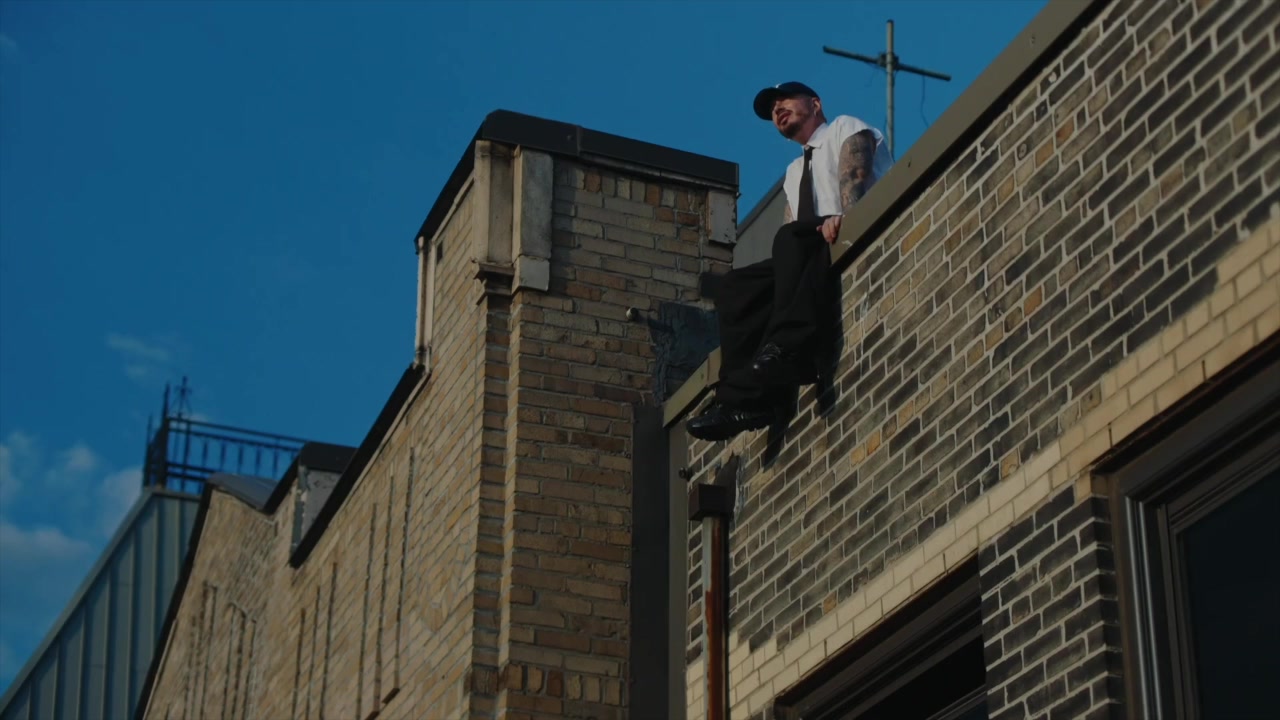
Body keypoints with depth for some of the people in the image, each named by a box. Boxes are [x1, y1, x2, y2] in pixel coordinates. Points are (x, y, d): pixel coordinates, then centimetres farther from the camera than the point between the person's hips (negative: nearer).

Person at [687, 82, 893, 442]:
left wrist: (843, 216, -31)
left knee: (793, 239, -35)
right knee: (736, 285, -13)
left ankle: (786, 353, -53)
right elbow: (789, 229, 20)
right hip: (810, 254, 7)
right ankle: (743, 394, -32)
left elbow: (854, 173, -9)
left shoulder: (846, 127, 13)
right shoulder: (795, 171, 33)